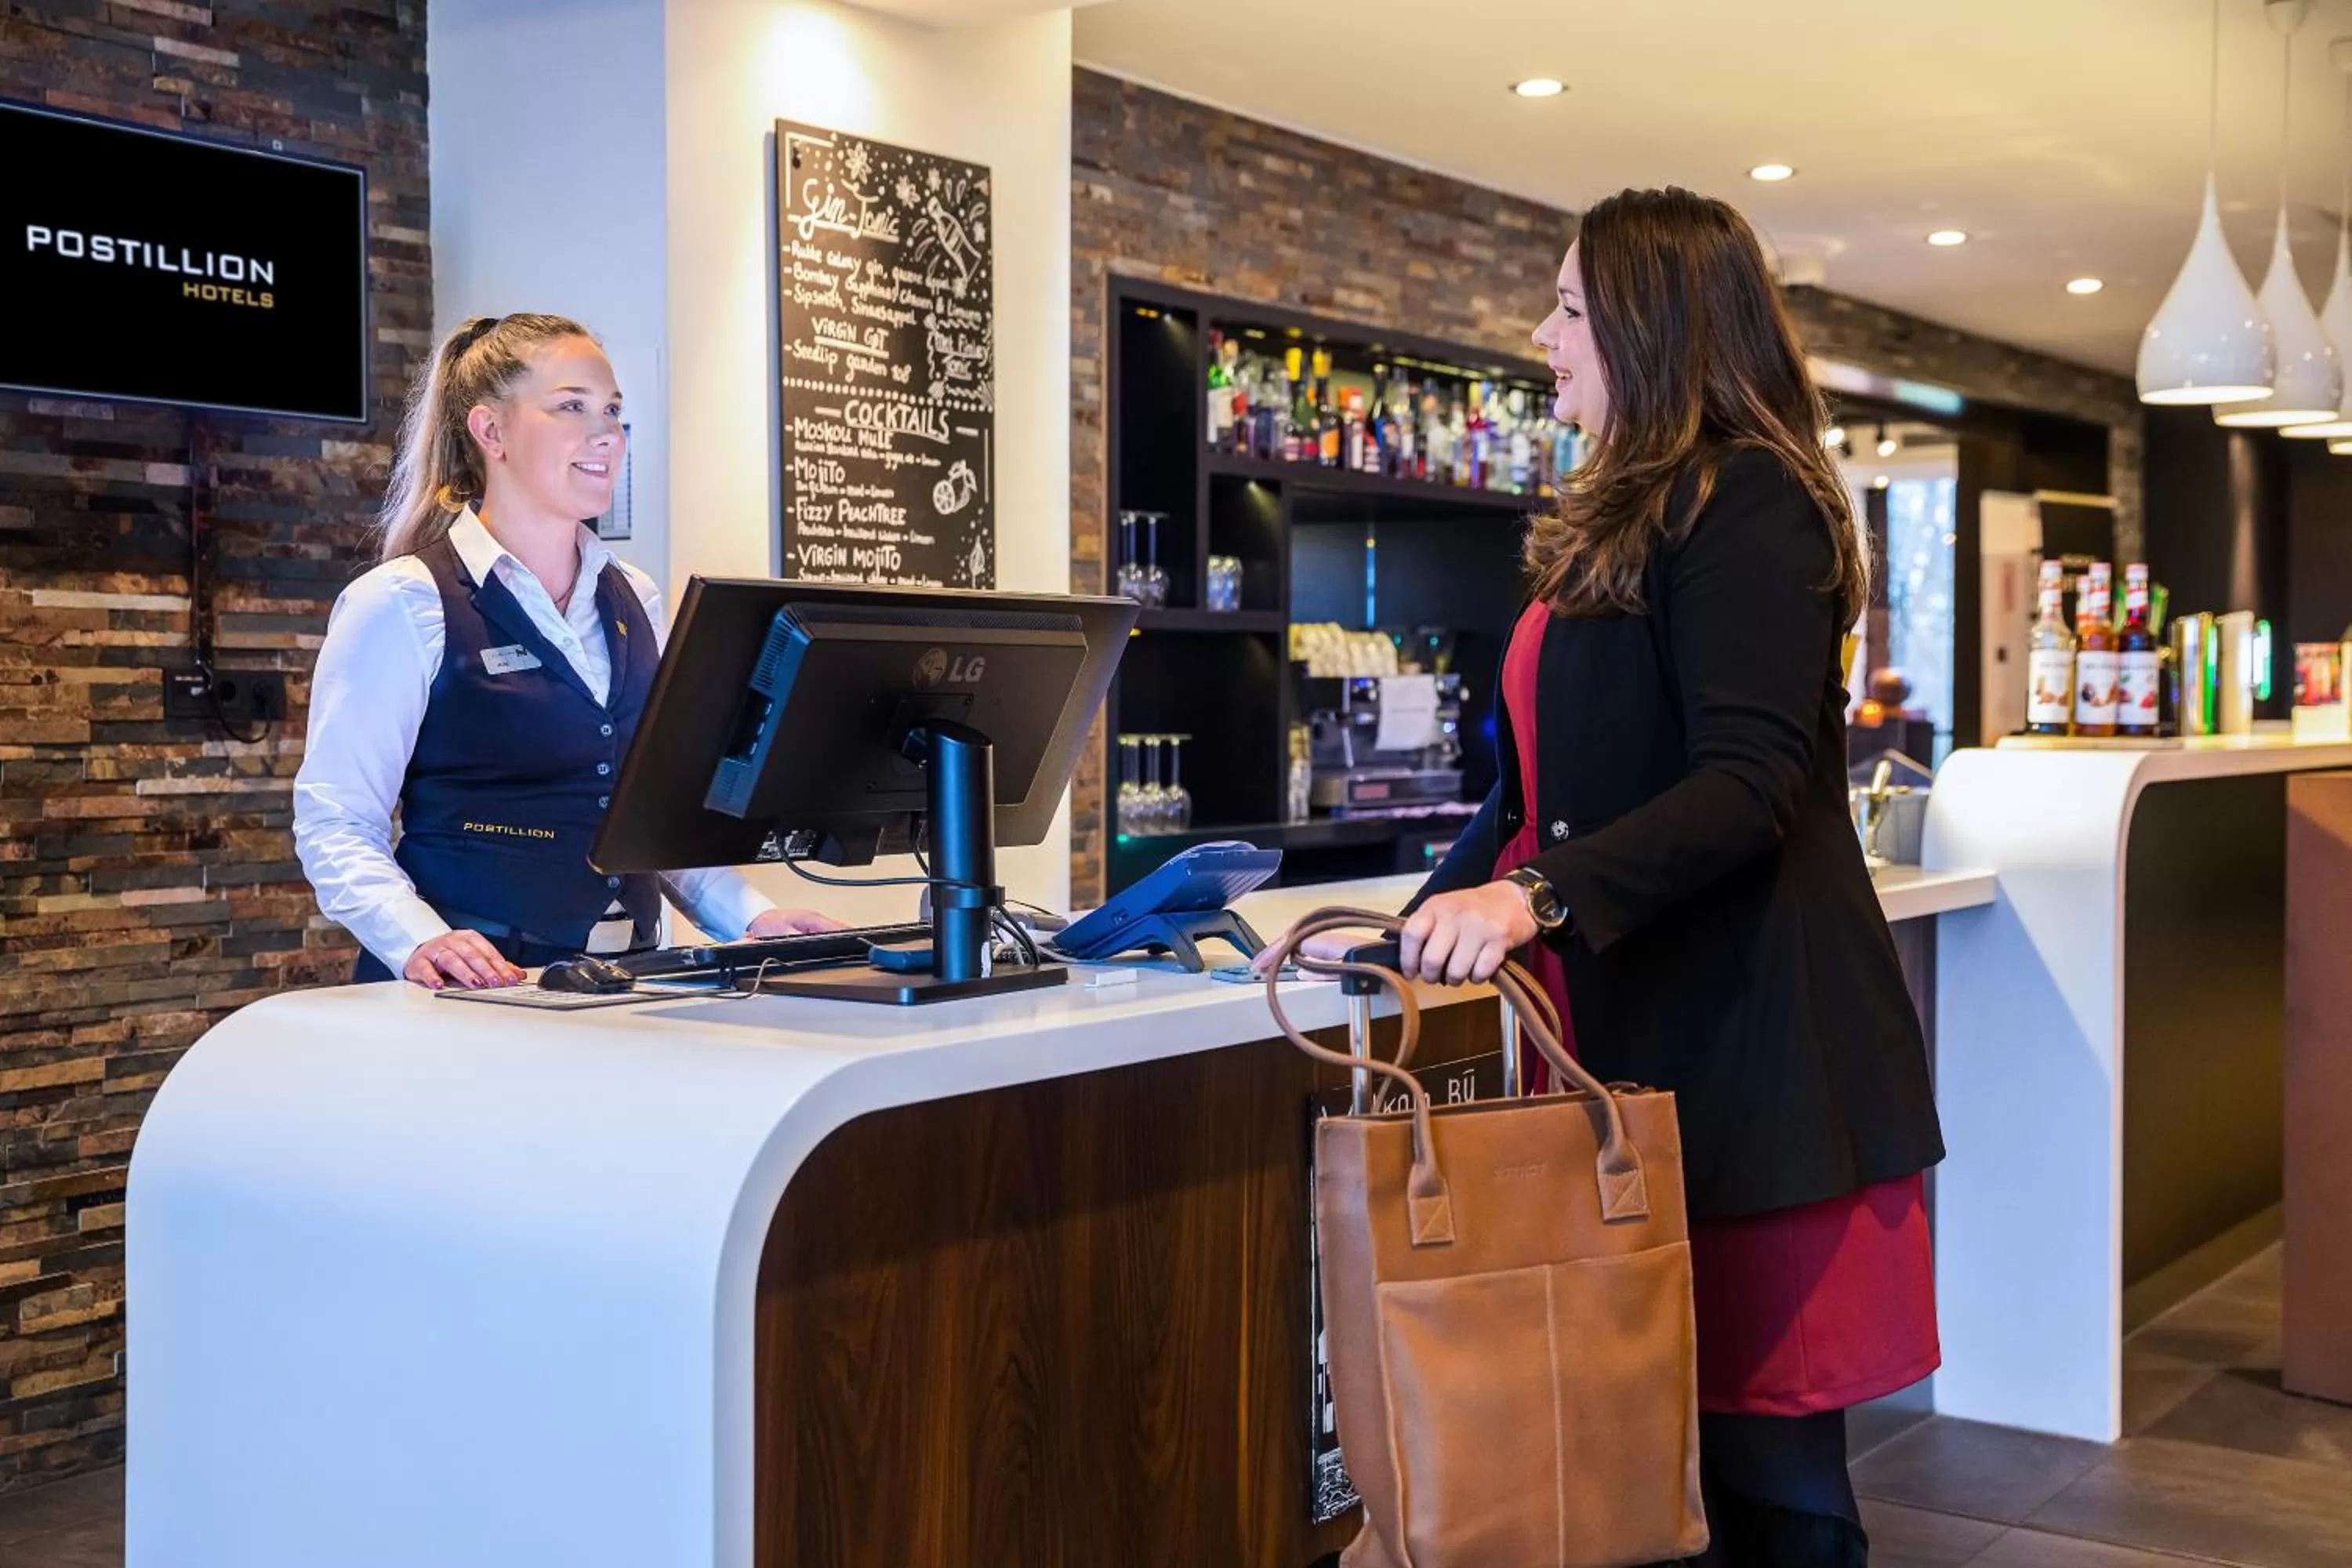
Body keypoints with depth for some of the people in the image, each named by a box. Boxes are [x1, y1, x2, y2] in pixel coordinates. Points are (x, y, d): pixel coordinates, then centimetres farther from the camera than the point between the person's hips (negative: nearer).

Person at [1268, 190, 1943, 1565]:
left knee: (1764, 1455, -2)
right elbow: (1550, 784, 22)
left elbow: (1753, 782, -21)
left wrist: (1538, 894, -30)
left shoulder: (1746, 503, -9)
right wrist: (1421, 928, 14)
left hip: (1741, 1047, -9)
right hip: (1626, 1032, 9)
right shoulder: (1627, 519, 20)